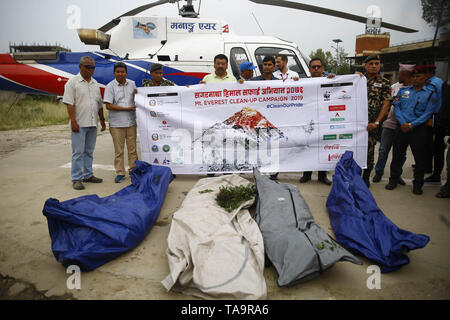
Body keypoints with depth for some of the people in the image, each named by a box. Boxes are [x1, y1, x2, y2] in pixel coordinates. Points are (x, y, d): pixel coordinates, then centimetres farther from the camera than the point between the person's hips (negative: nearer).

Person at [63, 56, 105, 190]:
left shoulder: (95, 83, 15)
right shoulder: (73, 82, -4)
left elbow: (99, 104, 20)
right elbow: (69, 103, -11)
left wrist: (102, 120, 17)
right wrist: (73, 121, -18)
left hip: (92, 124, 6)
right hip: (79, 124, -6)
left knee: (89, 151, 12)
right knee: (78, 152, -3)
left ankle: (88, 175, 22)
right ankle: (77, 179, 3)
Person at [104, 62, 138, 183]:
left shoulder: (132, 84, 8)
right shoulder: (110, 86, -5)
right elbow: (108, 105, -12)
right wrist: (127, 108, -14)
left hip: (131, 122, 4)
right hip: (116, 123, -3)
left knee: (132, 148, 10)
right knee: (118, 150, 3)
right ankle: (120, 173, 13)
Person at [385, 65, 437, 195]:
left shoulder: (430, 94, 4)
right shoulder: (403, 90, 11)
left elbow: (428, 113, -4)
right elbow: (396, 107, 4)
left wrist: (411, 125, -14)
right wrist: (402, 123, -10)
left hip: (419, 129, -2)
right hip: (402, 127, 2)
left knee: (419, 157, 3)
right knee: (397, 154, 5)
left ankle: (418, 185, 16)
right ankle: (393, 180, 19)